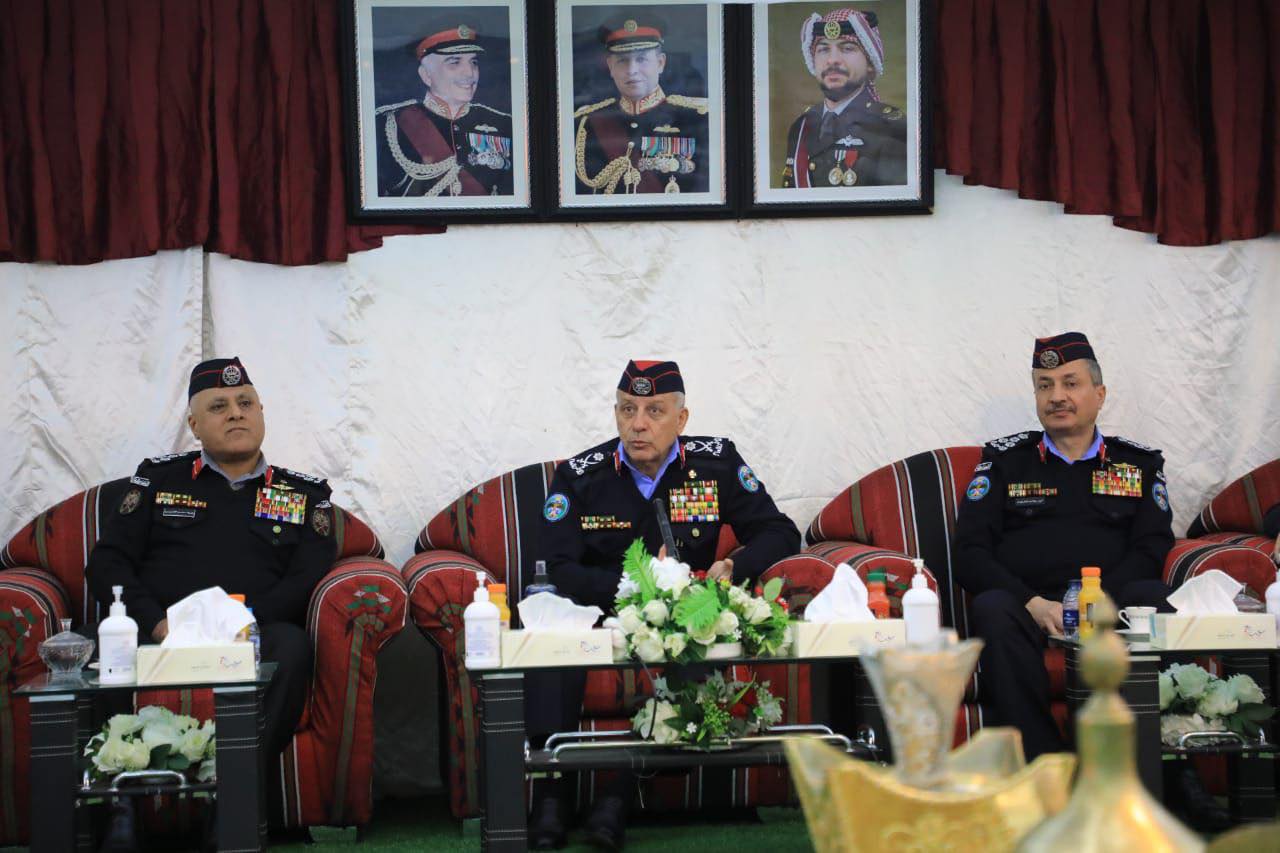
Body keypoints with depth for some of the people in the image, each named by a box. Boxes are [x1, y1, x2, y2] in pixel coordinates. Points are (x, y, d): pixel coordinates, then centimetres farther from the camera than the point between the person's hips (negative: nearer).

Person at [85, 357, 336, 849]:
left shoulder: (305, 493, 22)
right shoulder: (158, 477, 24)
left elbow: (309, 578, 7)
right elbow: (107, 563, 14)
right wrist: (156, 623, -6)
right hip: (158, 634, 1)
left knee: (291, 644, -37)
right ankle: (128, 808, -36)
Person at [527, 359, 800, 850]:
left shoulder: (715, 464, 2)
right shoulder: (579, 477, -2)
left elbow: (779, 532, 4)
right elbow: (561, 570, -11)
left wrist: (733, 569, -17)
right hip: (599, 614, 0)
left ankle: (622, 792, -32)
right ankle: (550, 790, -29)